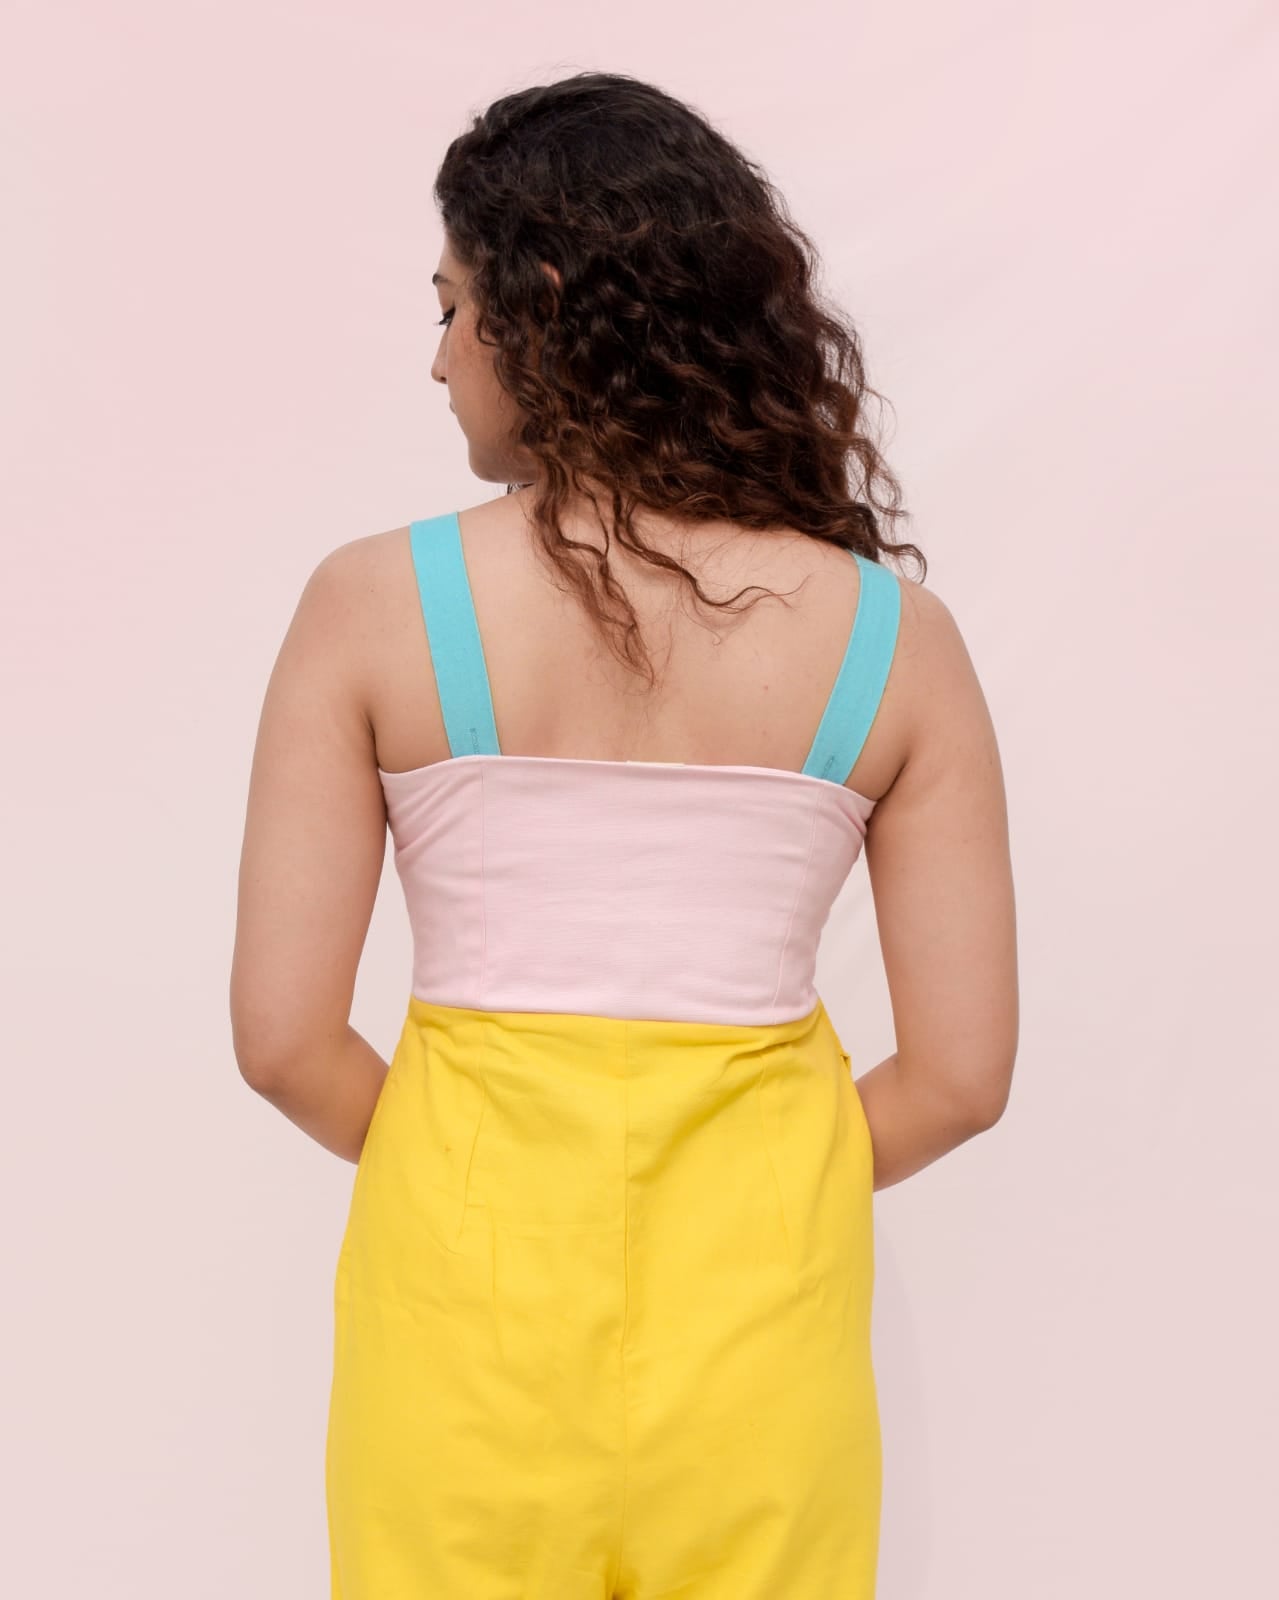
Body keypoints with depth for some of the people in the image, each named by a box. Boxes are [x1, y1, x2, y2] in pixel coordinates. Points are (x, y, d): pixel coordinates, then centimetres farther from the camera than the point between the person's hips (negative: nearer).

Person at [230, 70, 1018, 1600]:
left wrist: (481, 1177, 9)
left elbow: (283, 1037, -8)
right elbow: (961, 1073, -4)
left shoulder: (376, 601, -9)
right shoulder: (893, 637, -5)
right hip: (759, 1300, 1)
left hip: (467, 1286, -1)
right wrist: (737, 1187, 11)